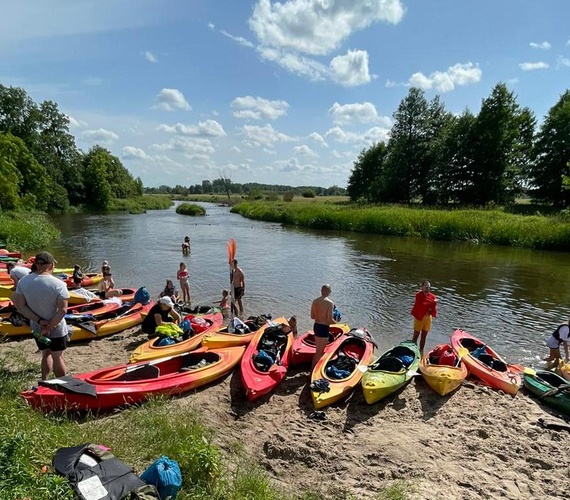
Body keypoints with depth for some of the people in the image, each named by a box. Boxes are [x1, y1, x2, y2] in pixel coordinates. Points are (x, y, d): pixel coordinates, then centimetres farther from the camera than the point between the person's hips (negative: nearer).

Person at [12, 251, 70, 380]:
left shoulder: (23, 282, -9)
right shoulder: (58, 284, -23)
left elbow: (20, 306, -8)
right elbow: (62, 310, -24)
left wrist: (39, 321, -10)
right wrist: (49, 327, -15)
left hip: (36, 328, 4)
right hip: (57, 329, -4)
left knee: (46, 354, 24)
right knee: (57, 357, 12)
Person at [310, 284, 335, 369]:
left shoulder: (315, 301, 2)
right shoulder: (330, 303, -17)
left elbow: (312, 316, 7)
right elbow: (329, 320, -20)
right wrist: (335, 321, 1)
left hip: (316, 326, 7)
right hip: (324, 328, -7)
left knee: (319, 350, 23)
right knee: (319, 352, 4)